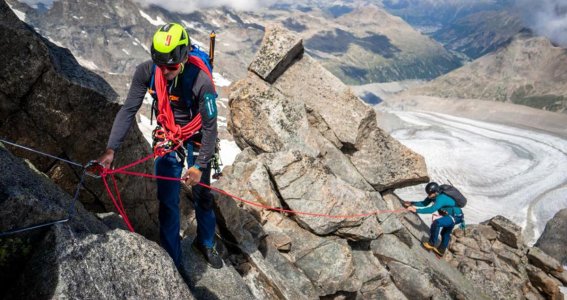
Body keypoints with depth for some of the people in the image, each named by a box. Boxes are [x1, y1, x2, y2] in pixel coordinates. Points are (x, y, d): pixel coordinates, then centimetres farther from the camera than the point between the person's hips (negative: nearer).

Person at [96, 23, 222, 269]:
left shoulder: (201, 82, -30)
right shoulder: (146, 72, -20)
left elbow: (210, 128, -23)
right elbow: (128, 110, -16)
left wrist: (200, 166, -24)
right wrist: (111, 150, -24)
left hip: (196, 141, -2)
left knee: (202, 196, 12)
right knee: (167, 201, 3)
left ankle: (205, 243, 39)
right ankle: (172, 261, 19)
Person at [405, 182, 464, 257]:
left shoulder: (441, 198, -35)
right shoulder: (433, 195, -8)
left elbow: (432, 209, -47)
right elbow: (424, 203, 0)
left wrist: (416, 210, -48)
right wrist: (412, 203, -13)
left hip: (456, 217, -10)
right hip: (451, 215, 10)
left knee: (436, 223, -29)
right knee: (445, 233, 24)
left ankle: (431, 244, -16)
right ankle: (441, 251, 41)